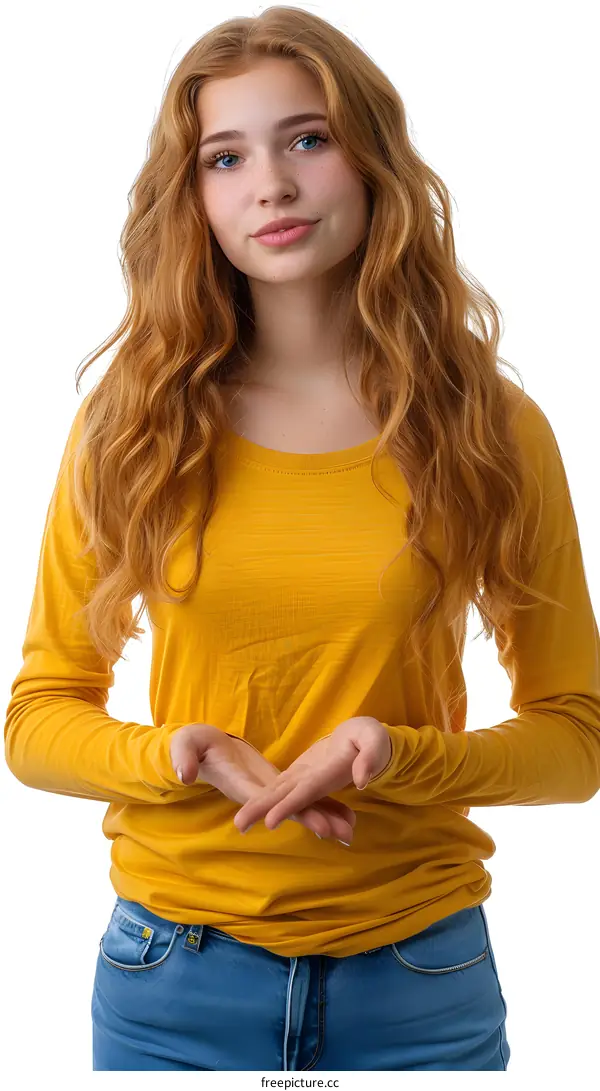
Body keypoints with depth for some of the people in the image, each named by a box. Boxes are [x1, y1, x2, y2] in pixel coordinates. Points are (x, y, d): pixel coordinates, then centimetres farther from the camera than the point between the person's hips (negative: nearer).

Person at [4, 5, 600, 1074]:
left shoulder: (491, 428, -4)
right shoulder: (130, 426, -3)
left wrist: (394, 756, -18)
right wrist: (183, 756, -17)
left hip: (419, 978, 0)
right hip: (175, 977, 1)